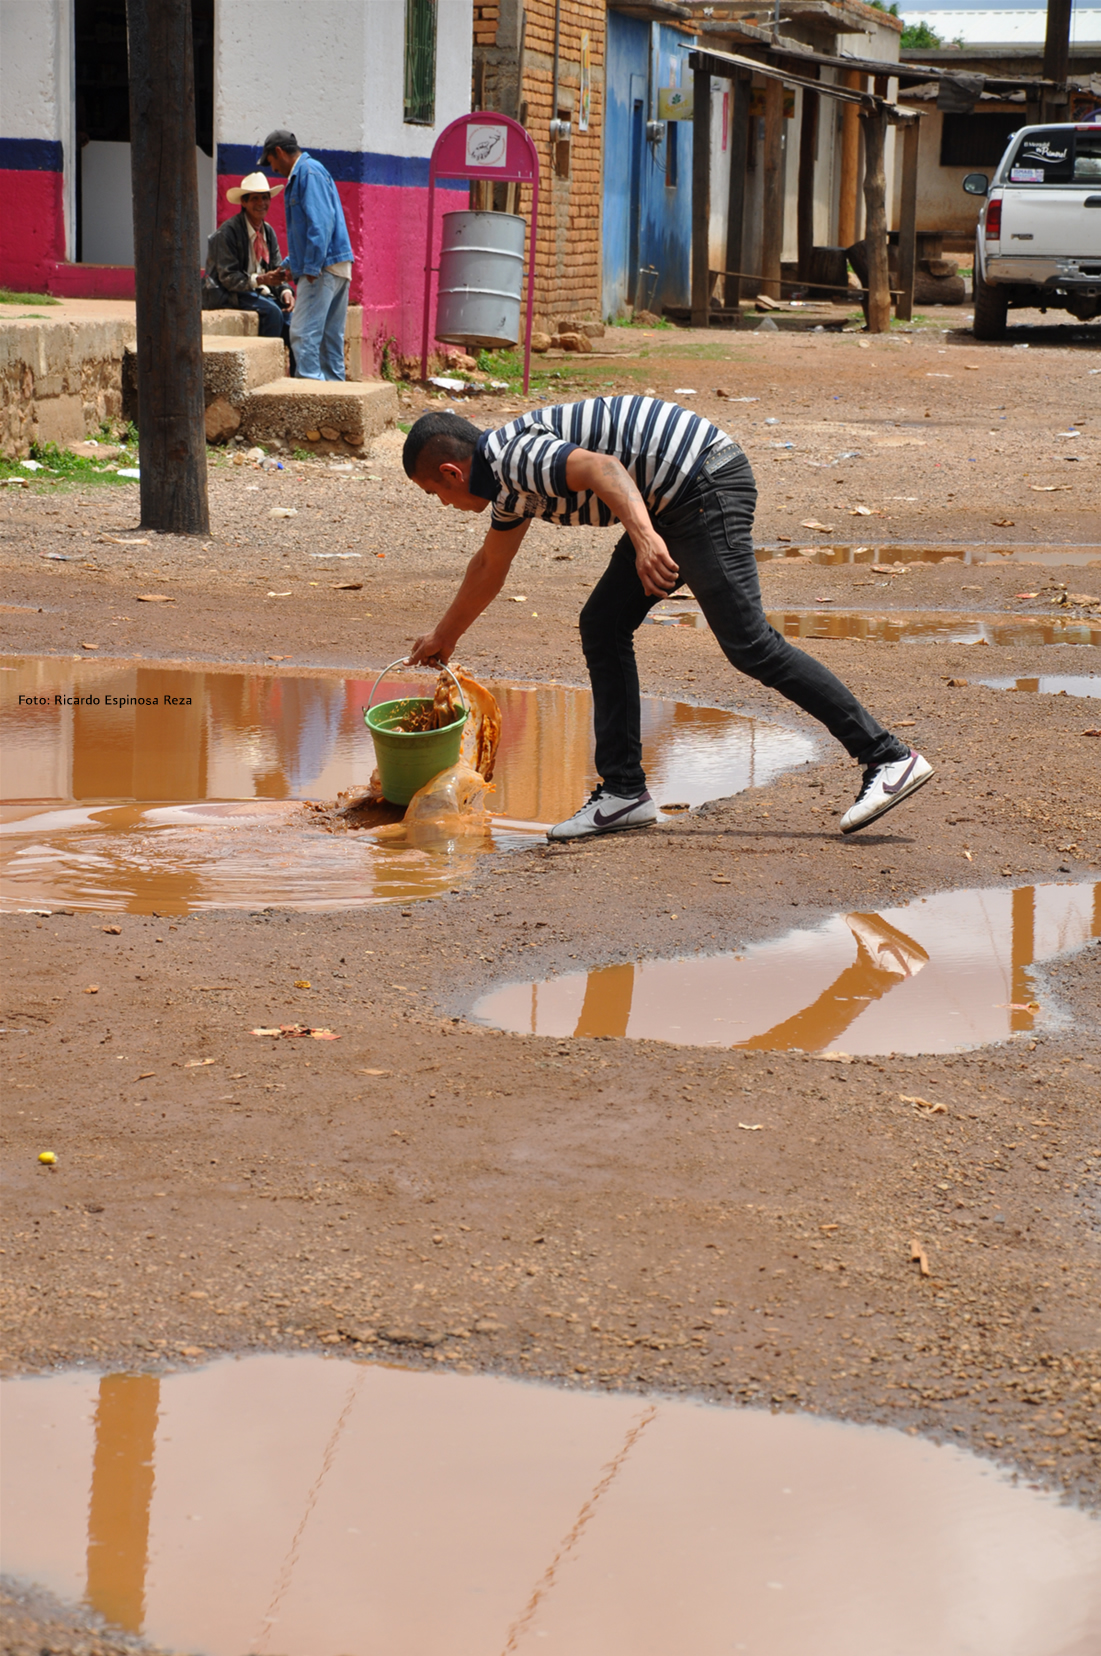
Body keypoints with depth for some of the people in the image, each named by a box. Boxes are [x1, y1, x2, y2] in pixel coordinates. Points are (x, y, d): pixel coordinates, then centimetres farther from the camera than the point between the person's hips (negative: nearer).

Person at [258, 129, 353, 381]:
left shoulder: (309, 172, -10)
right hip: (339, 268, 10)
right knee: (330, 336, 11)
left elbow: (321, 223, -20)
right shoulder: (301, 174, 21)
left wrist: (311, 268, -21)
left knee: (304, 334, -13)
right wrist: (290, 265, 32)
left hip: (322, 268, -10)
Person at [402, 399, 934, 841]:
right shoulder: (509, 481, 20)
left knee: (748, 643, -14)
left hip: (705, 486, -10)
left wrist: (644, 537, -44)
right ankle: (624, 790, 10)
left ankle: (888, 758, -15)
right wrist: (445, 635, 51)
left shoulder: (512, 457, -11)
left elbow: (601, 468, -29)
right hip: (673, 503, 10)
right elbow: (488, 566, 39)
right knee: (603, 625, 9)